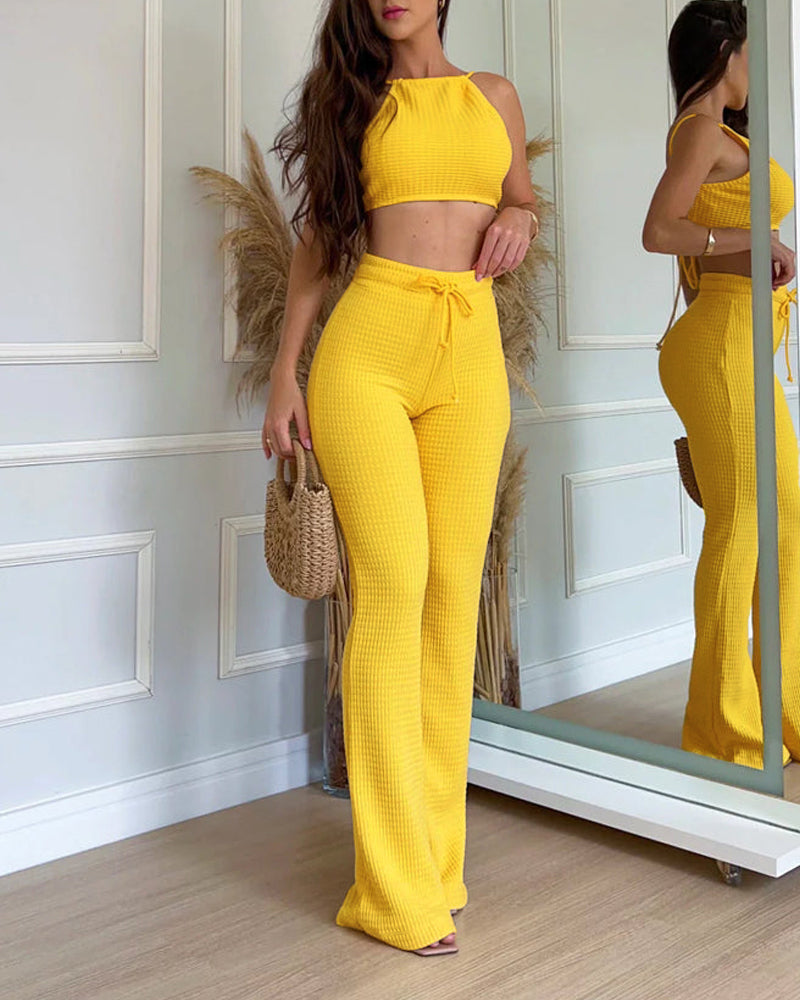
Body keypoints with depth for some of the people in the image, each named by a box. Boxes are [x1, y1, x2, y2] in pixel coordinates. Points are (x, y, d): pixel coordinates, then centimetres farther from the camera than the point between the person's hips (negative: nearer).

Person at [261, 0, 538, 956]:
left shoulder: (495, 95, 18)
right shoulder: (354, 96, 12)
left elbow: (522, 200, 29)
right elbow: (316, 241, 12)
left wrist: (520, 217, 4)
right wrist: (284, 375, 5)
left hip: (471, 355, 3)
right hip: (367, 344, -2)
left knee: (453, 588, -2)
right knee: (392, 581, -11)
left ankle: (433, 857, 10)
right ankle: (396, 888, -3)